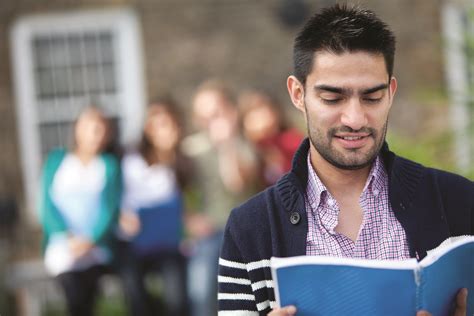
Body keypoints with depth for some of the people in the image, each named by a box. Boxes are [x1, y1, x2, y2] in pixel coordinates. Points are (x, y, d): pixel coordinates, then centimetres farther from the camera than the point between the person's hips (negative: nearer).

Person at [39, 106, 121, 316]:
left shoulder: (109, 165, 9)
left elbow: (111, 207, 0)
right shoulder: (57, 160, 9)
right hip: (63, 246, -2)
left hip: (95, 249, 2)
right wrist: (67, 237, -13)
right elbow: (48, 204, 1)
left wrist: (90, 240, -15)